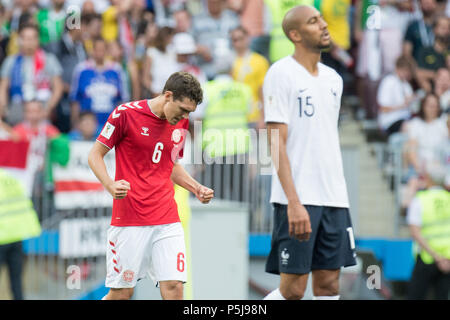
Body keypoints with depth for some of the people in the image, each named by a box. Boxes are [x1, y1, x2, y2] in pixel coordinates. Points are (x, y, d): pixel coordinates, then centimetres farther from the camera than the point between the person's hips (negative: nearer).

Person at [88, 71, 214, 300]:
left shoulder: (181, 124, 9)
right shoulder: (126, 114, -8)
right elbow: (95, 154, -1)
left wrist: (196, 189, 8)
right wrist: (110, 185, -19)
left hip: (167, 220, 4)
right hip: (129, 219, -4)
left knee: (173, 287, -9)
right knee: (122, 292, -1)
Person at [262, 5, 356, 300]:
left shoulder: (333, 79, 16)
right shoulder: (281, 73, -7)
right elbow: (277, 142, -13)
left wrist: (338, 194, 16)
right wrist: (294, 202, -21)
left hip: (334, 198, 7)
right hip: (298, 199, -7)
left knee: (329, 285, 4)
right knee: (293, 289, -9)